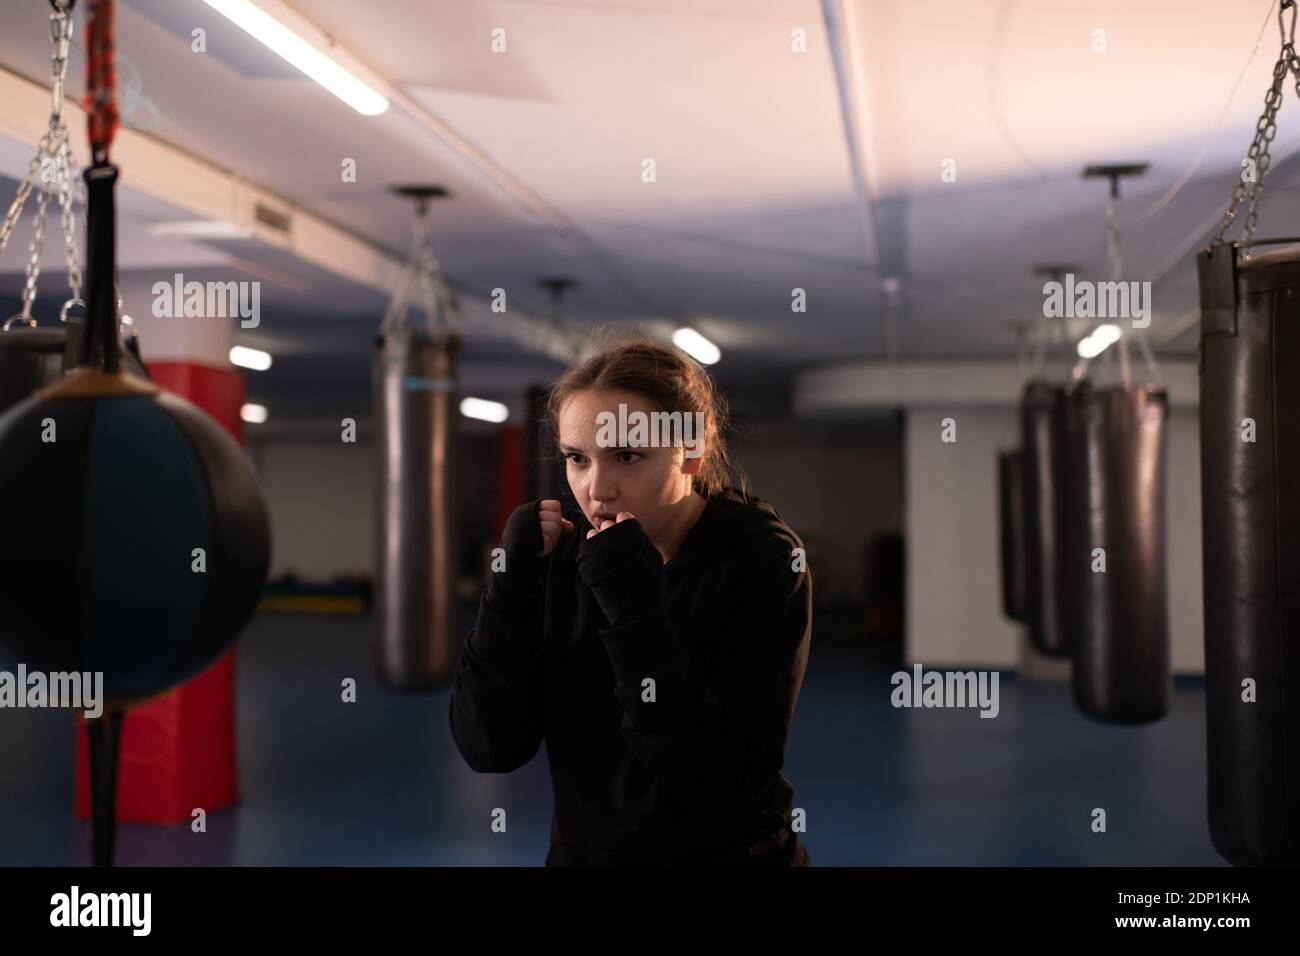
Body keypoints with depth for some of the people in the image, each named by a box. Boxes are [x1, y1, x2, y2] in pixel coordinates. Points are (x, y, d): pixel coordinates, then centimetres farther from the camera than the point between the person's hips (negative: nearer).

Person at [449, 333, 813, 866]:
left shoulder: (762, 561, -14)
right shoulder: (564, 550, -4)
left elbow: (724, 787, -21)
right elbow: (488, 749, -8)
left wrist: (636, 614, -27)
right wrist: (512, 582, -17)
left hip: (725, 851, -3)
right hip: (578, 851, 3)